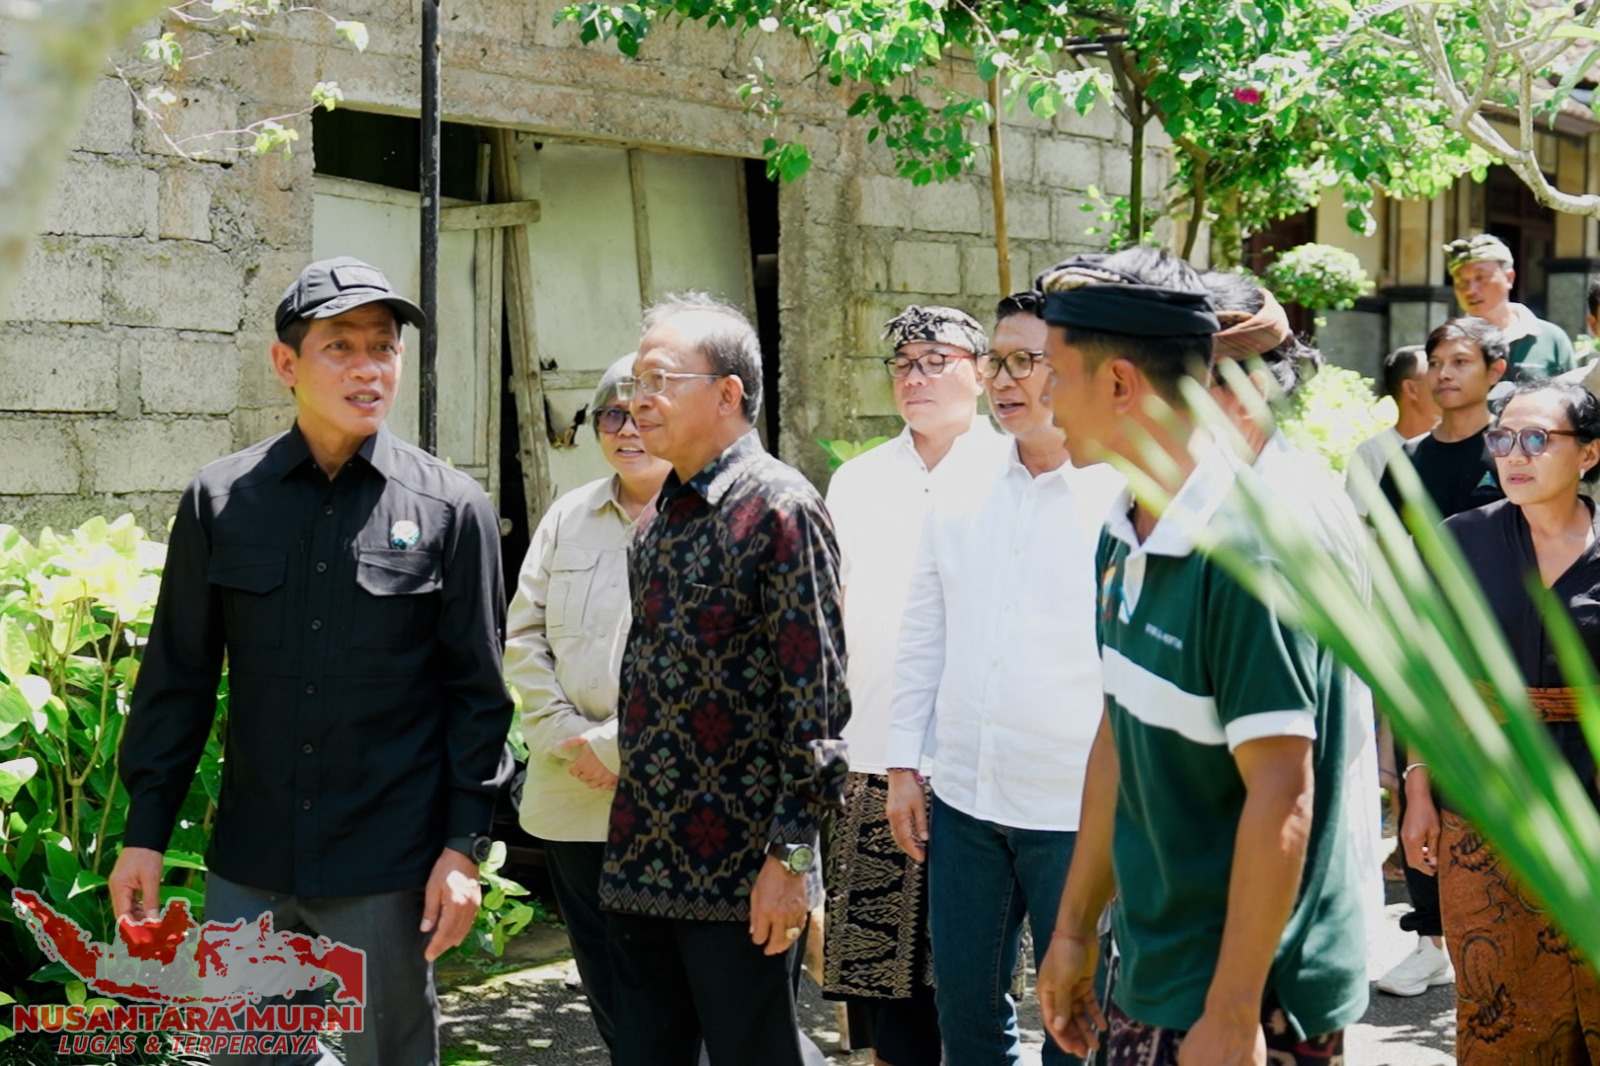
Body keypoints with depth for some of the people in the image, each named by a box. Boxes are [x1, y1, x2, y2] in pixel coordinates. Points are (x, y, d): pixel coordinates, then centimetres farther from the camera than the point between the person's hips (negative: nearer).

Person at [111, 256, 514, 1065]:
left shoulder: (452, 509, -2)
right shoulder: (220, 500, 2)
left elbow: (477, 693, -1)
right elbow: (178, 678, 6)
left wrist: (465, 846, -5)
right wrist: (144, 833, 3)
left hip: (389, 867, -2)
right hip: (248, 862, 2)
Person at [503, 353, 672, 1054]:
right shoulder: (568, 517, 12)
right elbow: (523, 634, 10)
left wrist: (614, 746, -13)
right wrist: (566, 735, -3)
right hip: (572, 801, 5)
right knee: (607, 990, 13)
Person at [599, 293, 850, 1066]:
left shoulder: (778, 508, -12)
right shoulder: (665, 514, 13)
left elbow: (815, 696, -16)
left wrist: (790, 854, -18)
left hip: (737, 877, -8)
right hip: (639, 864, 8)